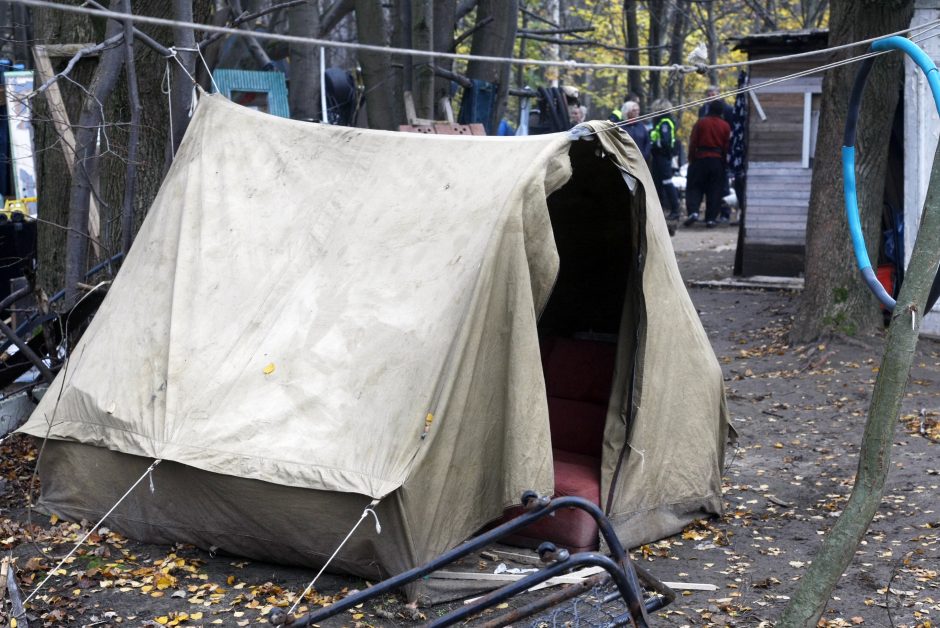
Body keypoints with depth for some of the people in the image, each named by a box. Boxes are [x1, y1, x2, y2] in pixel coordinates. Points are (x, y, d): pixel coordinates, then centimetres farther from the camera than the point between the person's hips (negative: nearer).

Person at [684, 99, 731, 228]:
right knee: (714, 191, 5)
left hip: (700, 159, -1)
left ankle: (693, 211, -14)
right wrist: (724, 161, 15)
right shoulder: (725, 126, 1)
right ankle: (711, 218, 2)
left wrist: (691, 159, 6)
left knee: (694, 188, 6)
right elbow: (727, 146, 4)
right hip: (718, 162, 1)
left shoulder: (700, 123, -3)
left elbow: (692, 144, -3)